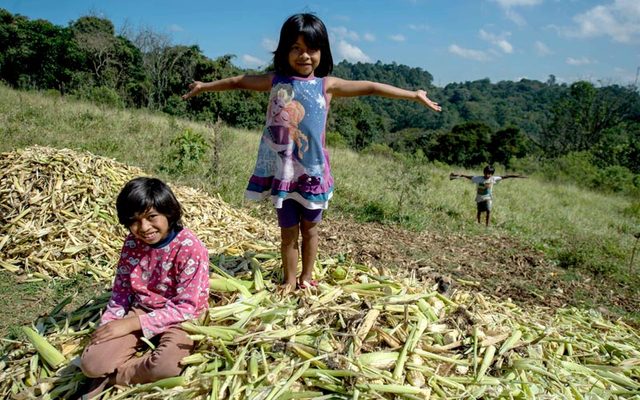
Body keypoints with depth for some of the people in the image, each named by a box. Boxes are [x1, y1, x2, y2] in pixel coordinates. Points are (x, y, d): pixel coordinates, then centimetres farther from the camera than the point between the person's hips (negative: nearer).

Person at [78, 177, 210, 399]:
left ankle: (111, 377, -7)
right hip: (140, 312, 4)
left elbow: (186, 307, -20)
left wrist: (132, 323, -22)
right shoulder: (132, 243, -2)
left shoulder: (190, 248, -20)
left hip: (181, 319, -3)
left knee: (166, 365, -34)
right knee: (92, 362, -20)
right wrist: (107, 327, -9)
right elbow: (120, 291, 7)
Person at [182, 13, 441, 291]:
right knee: (288, 230, 9)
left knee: (310, 227, 14)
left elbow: (370, 87, -3)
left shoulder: (327, 85, -1)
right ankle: (290, 279, 25)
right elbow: (238, 81, 15)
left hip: (313, 171, 0)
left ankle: (306, 277, 31)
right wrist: (204, 86, 25)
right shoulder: (275, 81, 2)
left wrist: (413, 95, -3)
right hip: (283, 172, 0)